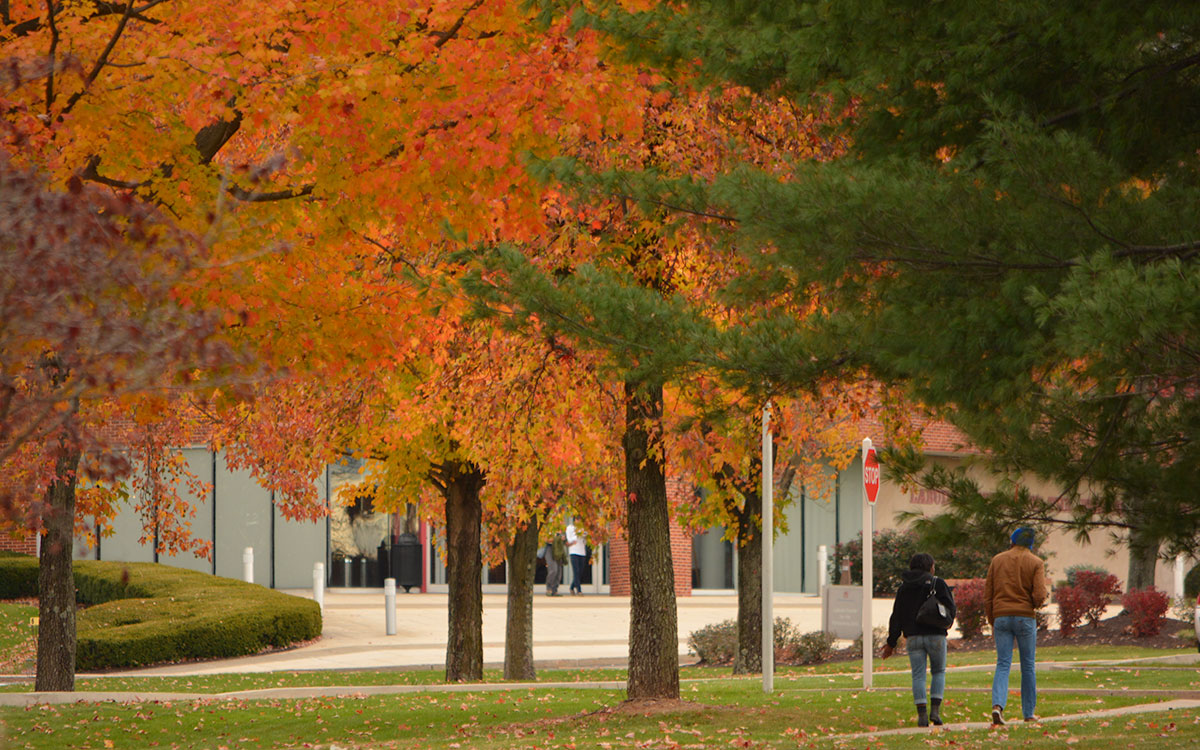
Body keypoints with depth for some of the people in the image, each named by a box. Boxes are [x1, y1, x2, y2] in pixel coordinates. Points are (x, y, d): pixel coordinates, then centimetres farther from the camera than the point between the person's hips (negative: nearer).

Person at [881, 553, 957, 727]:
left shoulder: (903, 588, 9)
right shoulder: (938, 584, -2)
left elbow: (896, 616, 9)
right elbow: (950, 609, -6)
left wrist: (891, 643, 14)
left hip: (913, 637, 2)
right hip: (935, 635, -2)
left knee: (918, 675, 3)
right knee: (938, 672, 13)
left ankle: (922, 714, -6)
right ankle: (935, 710, 0)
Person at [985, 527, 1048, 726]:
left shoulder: (997, 560, 8)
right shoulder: (1036, 563, 0)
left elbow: (987, 595, 6)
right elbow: (1040, 595, -11)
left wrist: (991, 621, 14)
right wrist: (1034, 605, 11)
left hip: (1001, 617, 2)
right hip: (1025, 617, -2)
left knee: (1002, 665, -1)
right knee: (1028, 666, 9)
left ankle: (998, 704, -24)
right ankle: (1028, 713, 13)